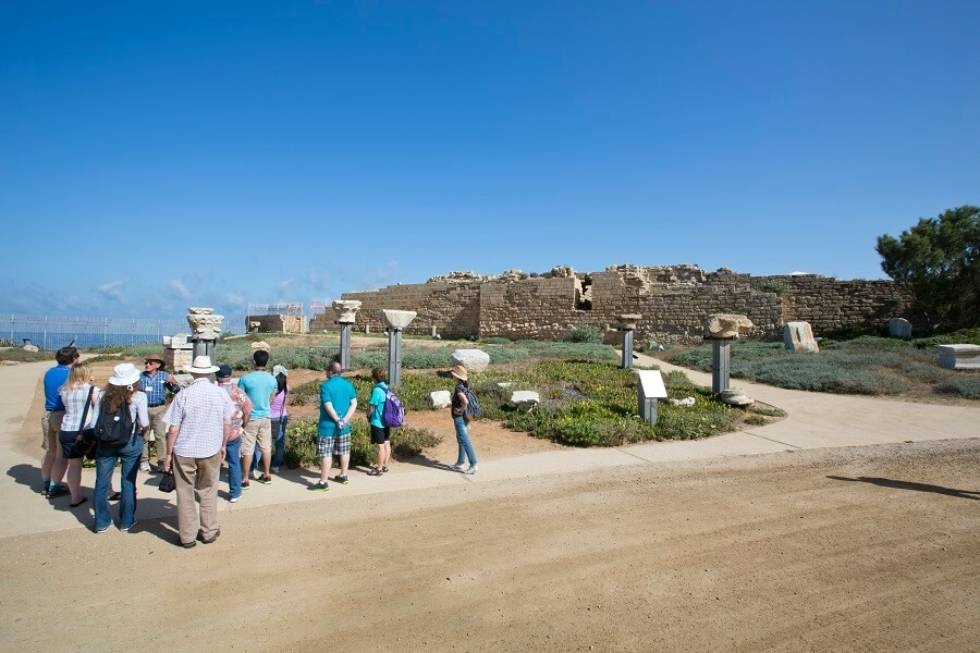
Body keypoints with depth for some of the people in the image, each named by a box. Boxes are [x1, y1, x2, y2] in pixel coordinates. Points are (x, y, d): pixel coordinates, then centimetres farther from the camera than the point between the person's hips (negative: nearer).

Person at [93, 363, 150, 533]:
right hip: (130, 442, -2)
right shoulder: (138, 397, -11)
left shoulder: (103, 395, -2)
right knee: (128, 483, 11)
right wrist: (141, 432, 9)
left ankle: (102, 522, 23)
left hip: (105, 442, 3)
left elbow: (95, 422, -2)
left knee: (102, 483, 14)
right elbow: (145, 424, -12)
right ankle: (126, 521, 21)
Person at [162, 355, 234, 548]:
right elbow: (227, 424, 1)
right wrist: (224, 445, 15)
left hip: (184, 452, -1)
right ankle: (209, 532, 24)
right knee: (208, 492, 17)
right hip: (211, 451, 2)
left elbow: (173, 429, -9)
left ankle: (187, 536, 20)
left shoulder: (183, 395, -12)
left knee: (185, 494, 12)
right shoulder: (221, 393, -6)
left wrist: (168, 454, 1)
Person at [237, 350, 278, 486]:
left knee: (247, 449, 3)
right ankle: (266, 475, 25)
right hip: (265, 417, 4)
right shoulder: (272, 379, -2)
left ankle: (245, 480, 8)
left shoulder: (245, 379, -14)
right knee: (266, 447, 14)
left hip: (250, 418, -4)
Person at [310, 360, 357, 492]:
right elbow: (354, 403, 0)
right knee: (344, 451, 16)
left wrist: (338, 420, -13)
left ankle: (323, 482, 0)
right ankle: (343, 476, 29)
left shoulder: (326, 385, -14)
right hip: (344, 426, 6)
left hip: (328, 425, -6)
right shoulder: (348, 384, 5)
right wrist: (345, 420, -7)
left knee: (325, 453, -2)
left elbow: (328, 406, -21)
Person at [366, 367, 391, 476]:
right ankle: (385, 465, 26)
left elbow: (372, 407, -17)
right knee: (387, 444, 14)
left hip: (378, 422, -8)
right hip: (387, 421, 8)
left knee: (380, 445, -1)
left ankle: (379, 469, 7)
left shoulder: (377, 389, -20)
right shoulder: (387, 388, 4)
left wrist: (368, 415, 3)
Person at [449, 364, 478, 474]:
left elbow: (465, 402, -36)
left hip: (459, 418, -10)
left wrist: (461, 411, -21)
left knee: (465, 442, -4)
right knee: (461, 441, 18)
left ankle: (473, 465, -1)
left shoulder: (459, 388, -21)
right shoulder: (464, 386, 6)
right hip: (462, 418, 10)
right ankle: (460, 463, 29)